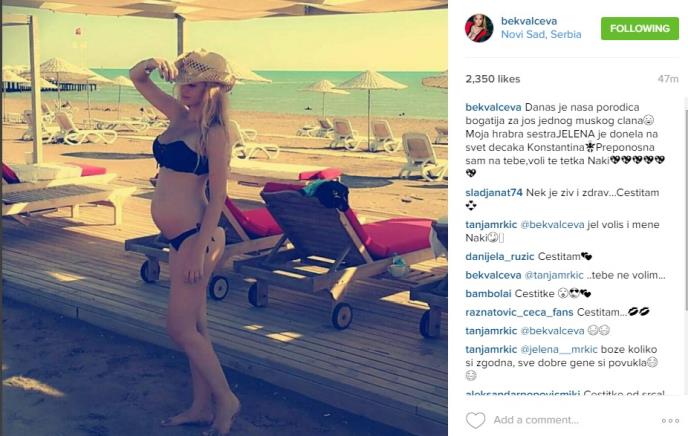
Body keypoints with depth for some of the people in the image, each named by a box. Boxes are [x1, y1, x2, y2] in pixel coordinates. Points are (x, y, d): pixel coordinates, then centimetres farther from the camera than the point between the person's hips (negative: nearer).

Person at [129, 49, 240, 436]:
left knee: (181, 328, -4)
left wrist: (199, 249, -20)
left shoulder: (215, 132, -13)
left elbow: (218, 195, -16)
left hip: (196, 235, -9)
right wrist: (152, 64, -6)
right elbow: (136, 78, 16)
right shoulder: (179, 115, 9)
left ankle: (226, 400, 13)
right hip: (179, 237, 9)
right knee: (194, 326, 14)